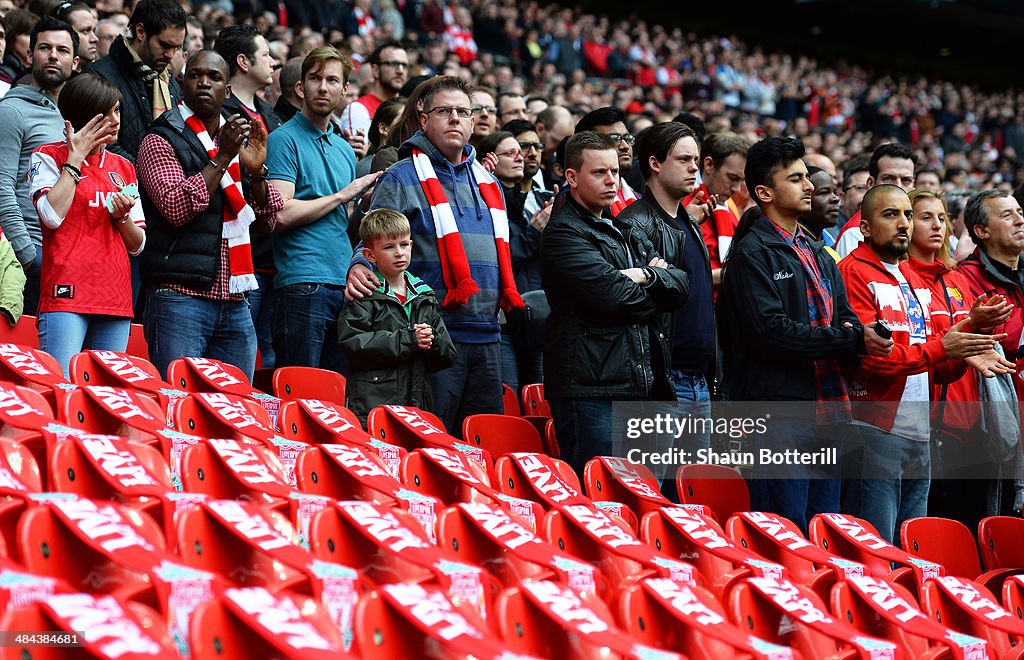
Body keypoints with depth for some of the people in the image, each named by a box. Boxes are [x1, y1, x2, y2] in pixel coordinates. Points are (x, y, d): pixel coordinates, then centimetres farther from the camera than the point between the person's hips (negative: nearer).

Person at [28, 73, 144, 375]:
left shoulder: (124, 168, 18)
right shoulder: (49, 157, 4)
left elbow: (137, 245, 18)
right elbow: (52, 215, -14)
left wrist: (122, 215, -4)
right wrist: (76, 157, -6)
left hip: (115, 299, 5)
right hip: (67, 293, -5)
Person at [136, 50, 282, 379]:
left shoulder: (238, 140, 18)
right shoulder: (161, 140, 1)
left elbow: (268, 221, 14)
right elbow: (175, 207, -15)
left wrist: (256, 170, -3)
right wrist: (221, 158, -16)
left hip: (235, 304, 6)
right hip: (180, 298, -6)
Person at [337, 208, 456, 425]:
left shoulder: (425, 296, 17)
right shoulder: (365, 295, 0)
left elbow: (448, 355, 17)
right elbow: (353, 344, -14)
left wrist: (431, 340, -7)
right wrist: (408, 340, -13)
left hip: (417, 404, 5)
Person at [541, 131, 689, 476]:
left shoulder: (629, 233, 22)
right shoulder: (563, 234, -6)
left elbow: (680, 285, 10)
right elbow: (612, 295, -17)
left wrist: (646, 276, -10)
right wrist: (655, 293, 2)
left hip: (645, 388, 8)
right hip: (591, 390, -8)